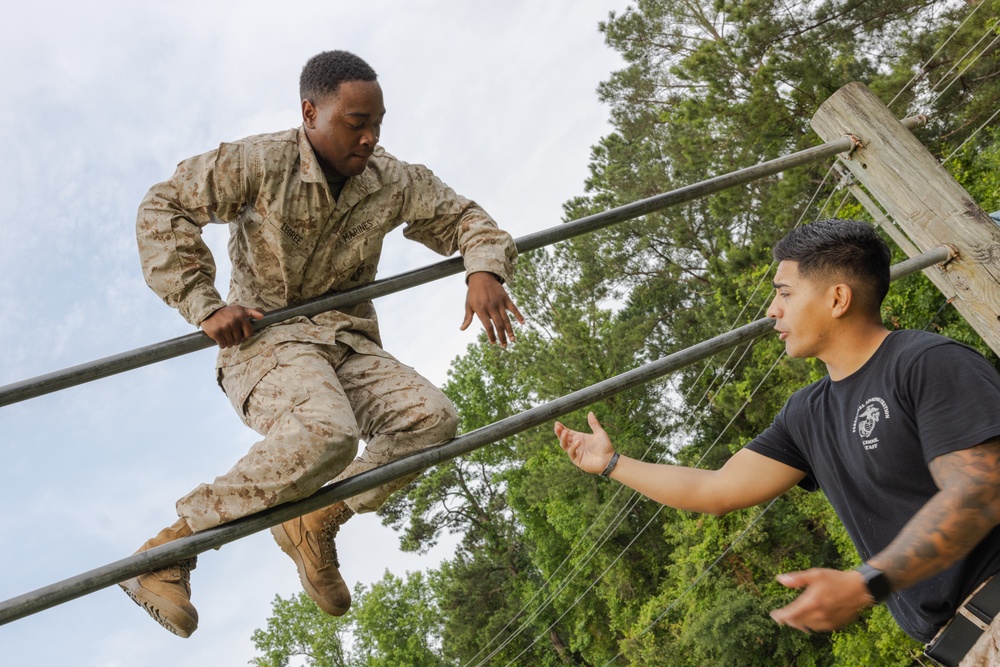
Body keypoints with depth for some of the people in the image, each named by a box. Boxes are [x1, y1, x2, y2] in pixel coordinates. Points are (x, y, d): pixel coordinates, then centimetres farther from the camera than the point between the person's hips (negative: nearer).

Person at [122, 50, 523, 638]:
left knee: (432, 418, -20)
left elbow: (462, 216, 14)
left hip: (349, 345, 6)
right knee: (326, 434, -36)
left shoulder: (392, 181, 6)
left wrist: (485, 270, -8)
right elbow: (162, 209, -5)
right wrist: (206, 305, -14)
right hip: (266, 338, -5)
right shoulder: (258, 164, -7)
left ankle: (316, 522, -2)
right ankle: (172, 545, -18)